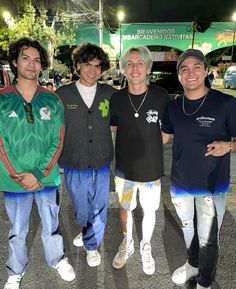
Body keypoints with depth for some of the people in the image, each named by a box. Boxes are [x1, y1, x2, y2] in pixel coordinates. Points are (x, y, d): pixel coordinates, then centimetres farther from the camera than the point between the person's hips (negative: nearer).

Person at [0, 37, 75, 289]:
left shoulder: (52, 100, -2)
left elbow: (58, 141, -3)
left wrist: (39, 174, -12)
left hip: (47, 178, 1)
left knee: (51, 225, 18)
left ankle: (57, 259, 44)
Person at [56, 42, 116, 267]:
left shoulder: (110, 94, -3)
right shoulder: (62, 94, -6)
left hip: (102, 165, 1)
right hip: (74, 166, 0)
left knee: (99, 209, 15)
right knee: (81, 209, 19)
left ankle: (92, 244, 41)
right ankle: (87, 230, 52)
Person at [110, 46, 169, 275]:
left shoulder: (160, 96, -12)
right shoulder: (117, 98, -7)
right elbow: (111, 130, 5)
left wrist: (151, 148, -3)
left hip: (151, 168, -1)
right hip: (124, 168, 1)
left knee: (149, 210, 17)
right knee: (125, 208, 19)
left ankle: (145, 246, 45)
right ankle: (127, 243, 46)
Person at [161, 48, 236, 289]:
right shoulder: (173, 106, -1)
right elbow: (163, 136, 12)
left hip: (212, 186, -4)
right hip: (180, 183, 4)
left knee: (207, 239, 9)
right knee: (187, 228, 24)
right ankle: (192, 264, 51)